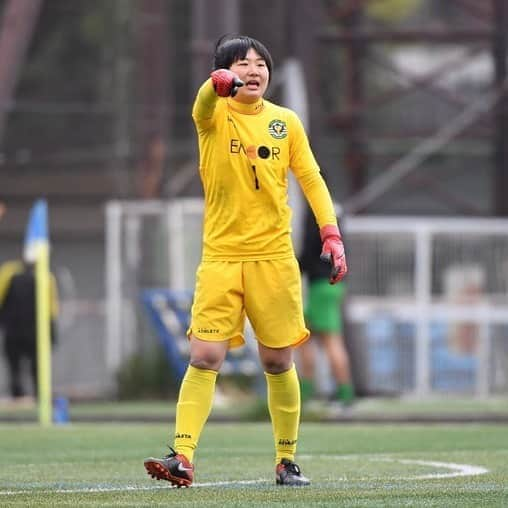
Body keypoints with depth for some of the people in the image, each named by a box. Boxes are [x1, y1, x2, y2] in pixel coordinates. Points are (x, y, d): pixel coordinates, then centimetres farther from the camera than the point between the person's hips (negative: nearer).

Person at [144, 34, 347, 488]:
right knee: (204, 357, -11)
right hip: (220, 258, -2)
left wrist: (331, 233, -3)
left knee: (278, 362, 6)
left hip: (274, 256, 2)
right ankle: (182, 457, -13)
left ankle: (287, 461, 18)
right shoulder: (213, 116, -2)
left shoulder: (286, 122, 6)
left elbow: (311, 179, 10)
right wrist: (220, 82, -50)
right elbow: (206, 102, -26)